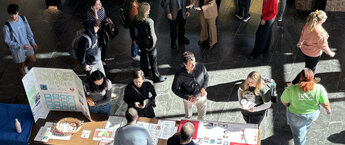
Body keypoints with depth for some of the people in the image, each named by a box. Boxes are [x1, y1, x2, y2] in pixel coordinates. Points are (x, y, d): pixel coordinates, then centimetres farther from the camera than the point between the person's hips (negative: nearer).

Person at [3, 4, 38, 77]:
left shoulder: (23, 18, -14)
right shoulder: (7, 27, -29)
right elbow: (8, 41, -19)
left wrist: (33, 42, 5)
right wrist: (21, 46, -25)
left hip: (26, 44, 5)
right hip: (17, 49, -5)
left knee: (33, 59, 23)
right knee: (21, 65, 17)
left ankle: (25, 67, 56)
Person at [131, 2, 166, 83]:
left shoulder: (136, 21, -10)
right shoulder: (149, 21, -28)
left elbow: (132, 33, -1)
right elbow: (152, 35, -25)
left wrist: (135, 40, 11)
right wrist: (152, 45, -13)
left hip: (141, 44, 6)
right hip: (149, 44, -6)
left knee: (144, 58, 24)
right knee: (153, 61, 10)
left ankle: (145, 74, 43)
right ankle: (156, 77, 25)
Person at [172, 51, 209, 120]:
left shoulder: (201, 66, -24)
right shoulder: (179, 75, -31)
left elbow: (206, 76, -1)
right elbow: (175, 89, -17)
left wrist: (204, 87, -16)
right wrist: (187, 98, -24)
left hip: (201, 95, 2)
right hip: (188, 97, -2)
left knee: (202, 115, 25)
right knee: (188, 116, 24)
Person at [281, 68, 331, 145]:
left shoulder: (292, 89, -30)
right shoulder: (319, 89, -26)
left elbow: (284, 101, -15)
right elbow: (325, 103, -14)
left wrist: (288, 105, 6)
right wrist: (328, 109, 7)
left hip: (297, 116, -3)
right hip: (313, 114, 3)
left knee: (299, 134, 22)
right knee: (307, 122, 37)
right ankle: (305, 128, 67)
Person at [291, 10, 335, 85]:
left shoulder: (308, 24, -15)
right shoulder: (319, 33, -37)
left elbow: (303, 33, 4)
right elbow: (323, 46, -22)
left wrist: (300, 42, 24)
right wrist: (330, 53, -3)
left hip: (305, 50, 8)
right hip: (313, 54, -8)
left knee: (312, 67, 32)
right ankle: (293, 83, 24)